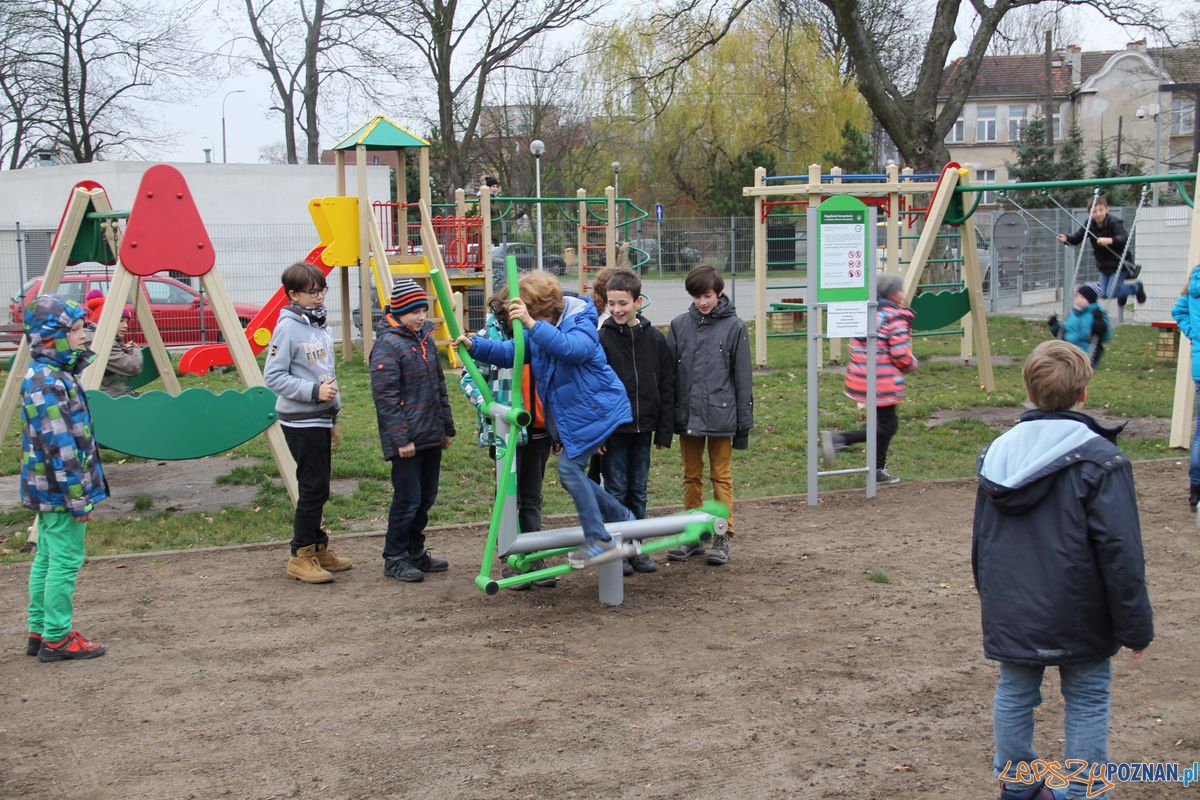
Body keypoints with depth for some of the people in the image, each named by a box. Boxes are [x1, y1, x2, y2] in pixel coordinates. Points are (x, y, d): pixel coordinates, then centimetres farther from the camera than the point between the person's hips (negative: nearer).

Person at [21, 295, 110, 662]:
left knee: (47, 558, 15)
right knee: (65, 561, -4)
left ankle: (40, 632, 23)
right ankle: (57, 639, 3)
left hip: (48, 492, 10)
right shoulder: (47, 383, -20)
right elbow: (60, 448, -22)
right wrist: (78, 497, -20)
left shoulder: (51, 375, 11)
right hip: (60, 489, -10)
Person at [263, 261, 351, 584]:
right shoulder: (288, 327, -12)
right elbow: (273, 376, -15)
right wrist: (314, 391, -21)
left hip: (320, 420, 8)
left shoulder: (321, 326, 13)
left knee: (318, 488, 14)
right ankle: (301, 556, 3)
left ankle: (318, 549, 24)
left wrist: (333, 418, 21)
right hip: (300, 421, -8)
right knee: (313, 488, -6)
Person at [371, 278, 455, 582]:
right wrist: (400, 439, -19)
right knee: (407, 498, -4)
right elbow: (386, 397, -17)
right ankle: (394, 558, 9)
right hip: (407, 439, -8)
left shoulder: (425, 339, 13)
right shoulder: (387, 346, -13)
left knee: (426, 498, 14)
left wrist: (446, 427, 19)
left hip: (431, 437, 8)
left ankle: (415, 552, 27)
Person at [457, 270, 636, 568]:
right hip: (568, 416, 9)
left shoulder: (581, 322, -21)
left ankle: (598, 539, -5)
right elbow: (509, 352, 7)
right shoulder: (539, 330, 5)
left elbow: (571, 348, -42)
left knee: (569, 467, -14)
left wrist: (532, 324, -51)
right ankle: (621, 517, 29)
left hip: (595, 409, -9)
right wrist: (474, 345, -9)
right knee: (572, 472, 13)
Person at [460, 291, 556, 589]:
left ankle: (534, 559, 19)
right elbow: (469, 378, -8)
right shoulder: (490, 335, -7)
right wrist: (487, 405, -25)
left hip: (539, 430, 5)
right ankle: (510, 561, 12)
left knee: (532, 499, 12)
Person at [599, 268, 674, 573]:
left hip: (643, 428, 3)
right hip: (614, 429, -3)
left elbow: (666, 388, 6)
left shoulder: (655, 338, 4)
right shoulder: (601, 339, -5)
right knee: (616, 491, 2)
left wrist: (664, 432, 2)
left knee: (639, 491, 11)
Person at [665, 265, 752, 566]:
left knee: (721, 476, 5)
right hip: (687, 415, 3)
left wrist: (744, 423, -2)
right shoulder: (679, 325, 3)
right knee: (692, 477, 11)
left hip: (720, 415, -3)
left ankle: (722, 537, 13)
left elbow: (743, 377, -1)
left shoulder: (734, 326, -3)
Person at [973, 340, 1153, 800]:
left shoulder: (997, 452, 5)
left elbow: (980, 542, 13)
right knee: (1087, 702, 8)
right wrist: (1135, 627, -6)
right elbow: (1120, 553, -15)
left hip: (1010, 619, 5)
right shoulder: (1100, 459, -14)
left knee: (1014, 693, 16)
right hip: (1078, 621, -5)